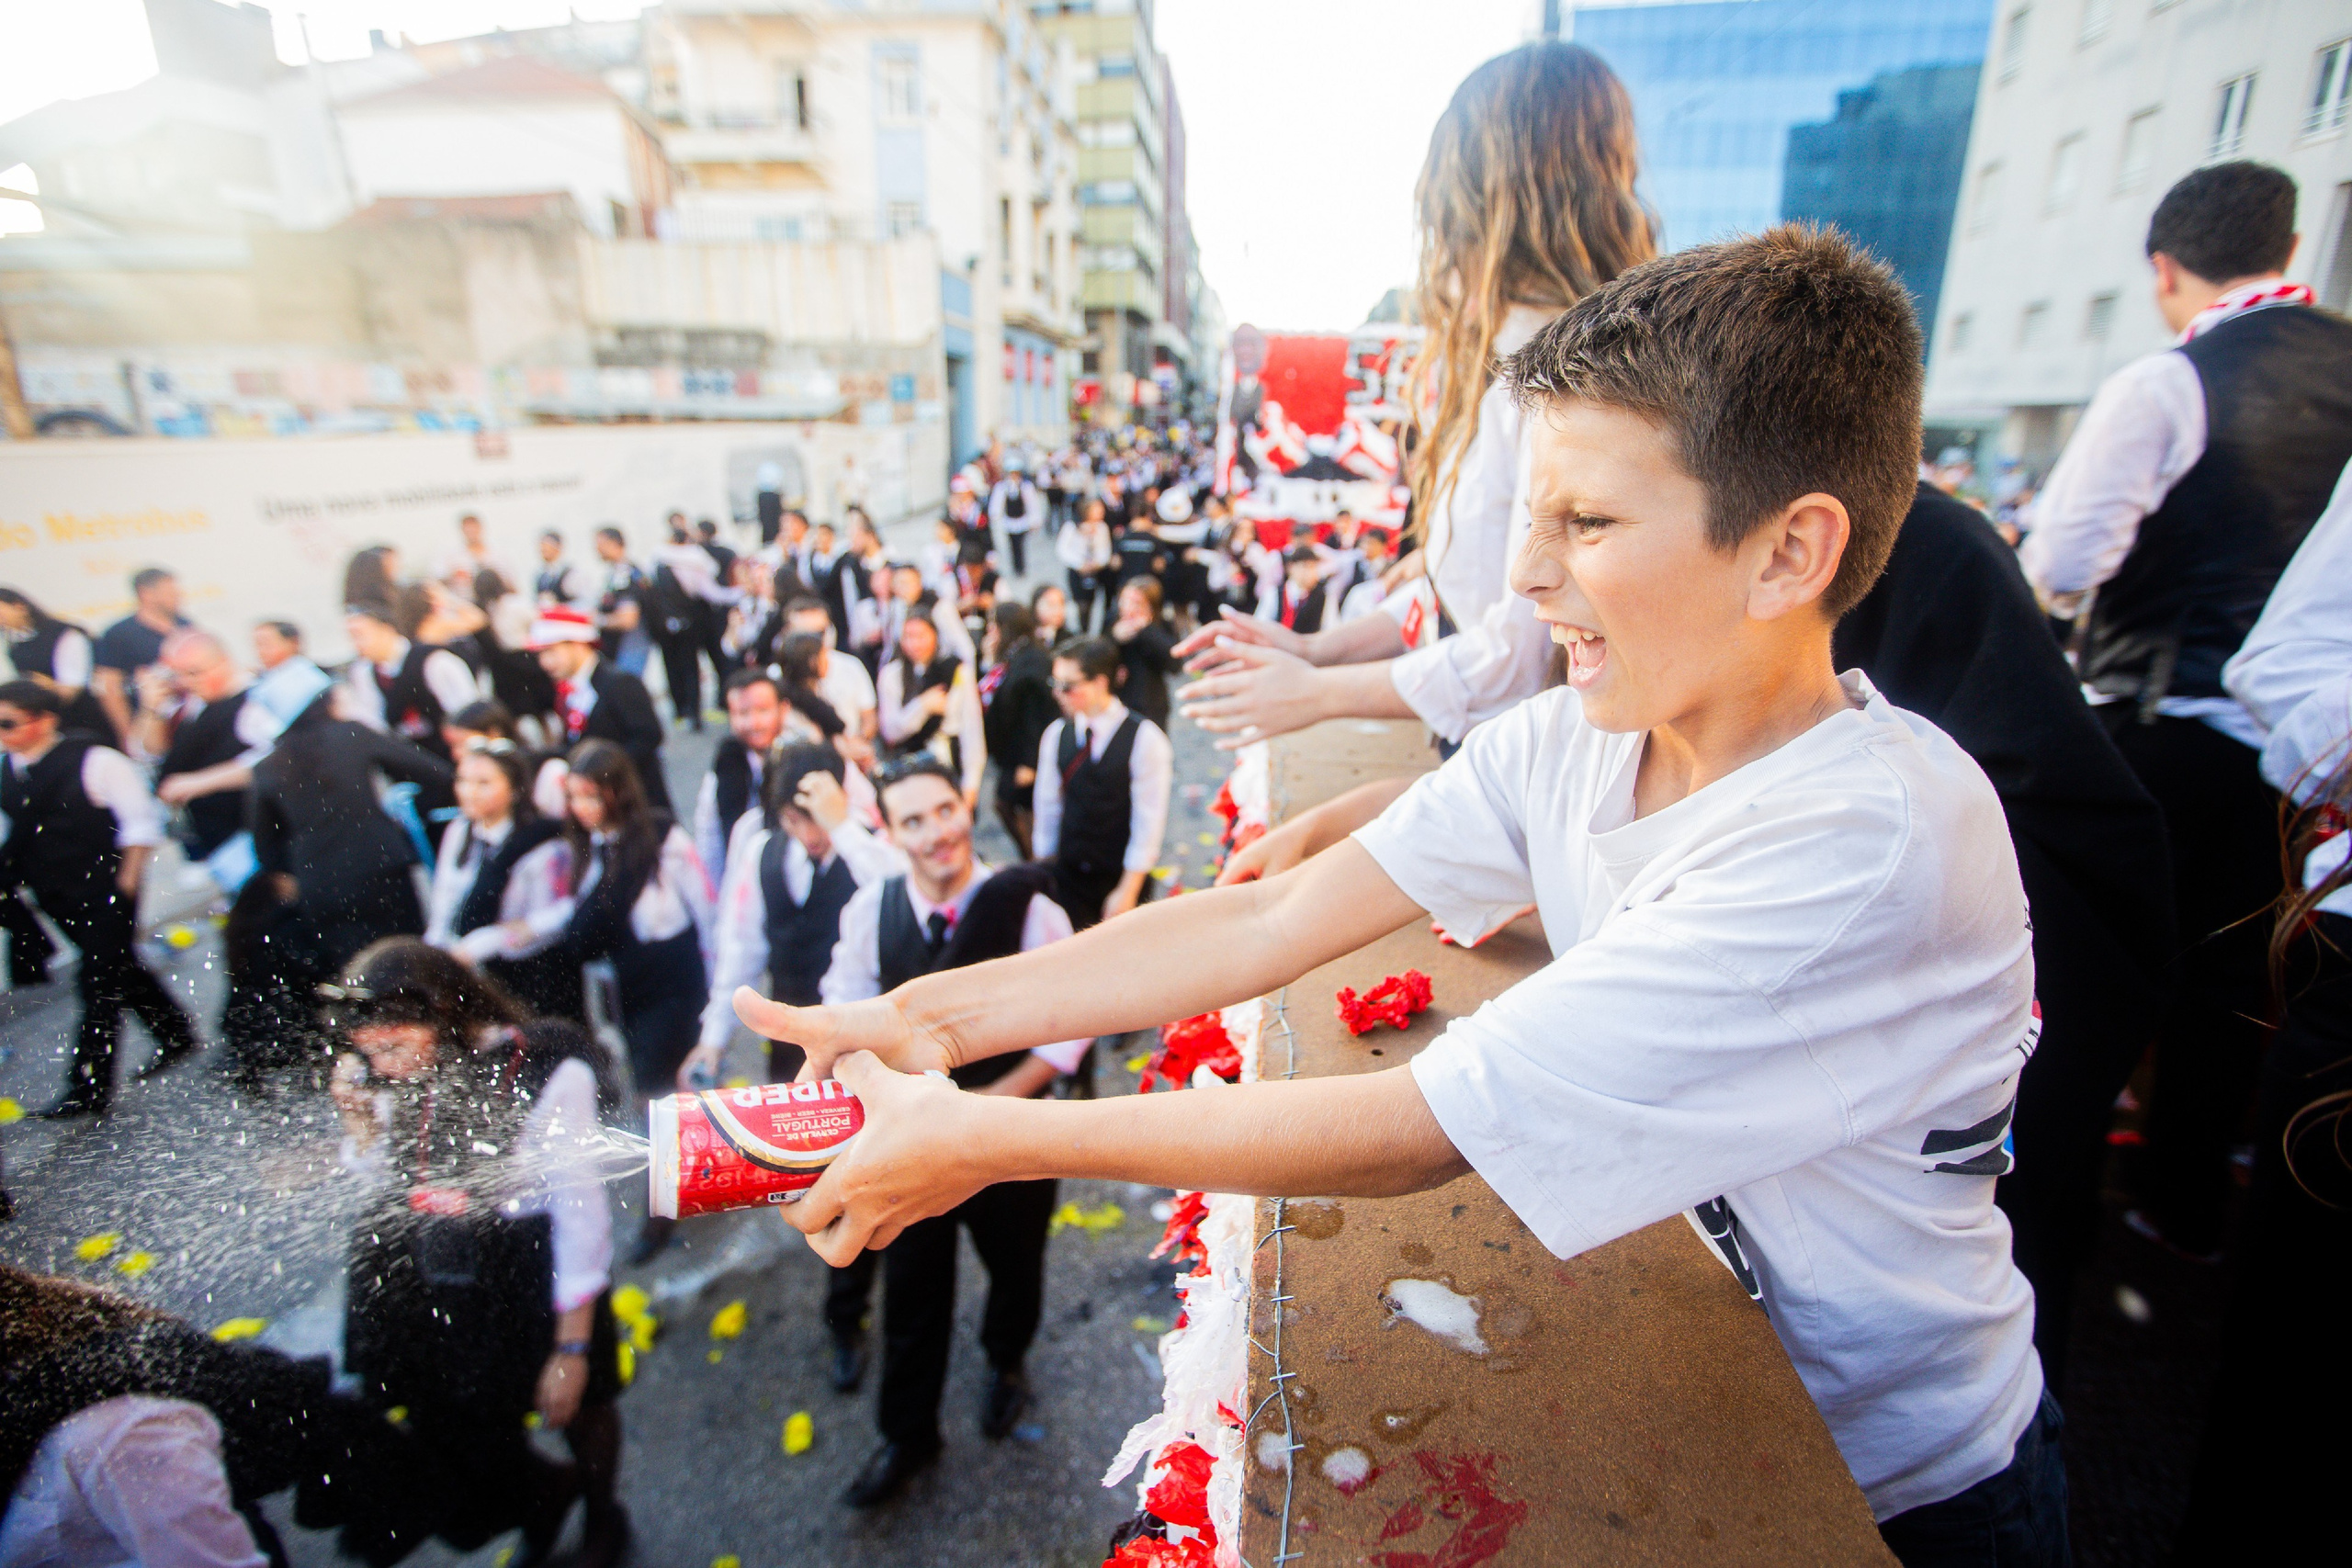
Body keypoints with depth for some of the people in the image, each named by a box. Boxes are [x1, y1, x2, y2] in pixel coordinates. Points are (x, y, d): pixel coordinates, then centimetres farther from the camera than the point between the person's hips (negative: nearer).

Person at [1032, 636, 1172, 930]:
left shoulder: (1144, 738, -12)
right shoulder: (1056, 734, 2)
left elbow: (1149, 821, -13)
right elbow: (1047, 806, 8)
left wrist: (1128, 890, -13)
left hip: (1123, 882, -3)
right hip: (1068, 877, 3)